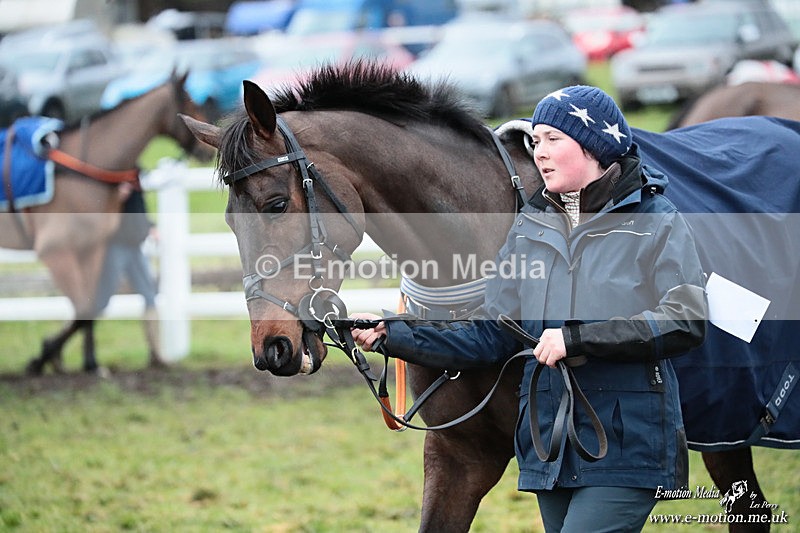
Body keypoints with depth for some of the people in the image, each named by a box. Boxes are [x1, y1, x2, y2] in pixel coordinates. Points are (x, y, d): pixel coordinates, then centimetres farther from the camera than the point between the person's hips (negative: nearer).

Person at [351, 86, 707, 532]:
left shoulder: (657, 220, -4)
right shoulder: (529, 228, 12)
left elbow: (686, 322, -17)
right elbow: (490, 336, 10)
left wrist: (577, 338, -22)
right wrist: (393, 334, -1)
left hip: (628, 448, -6)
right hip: (553, 452, 6)